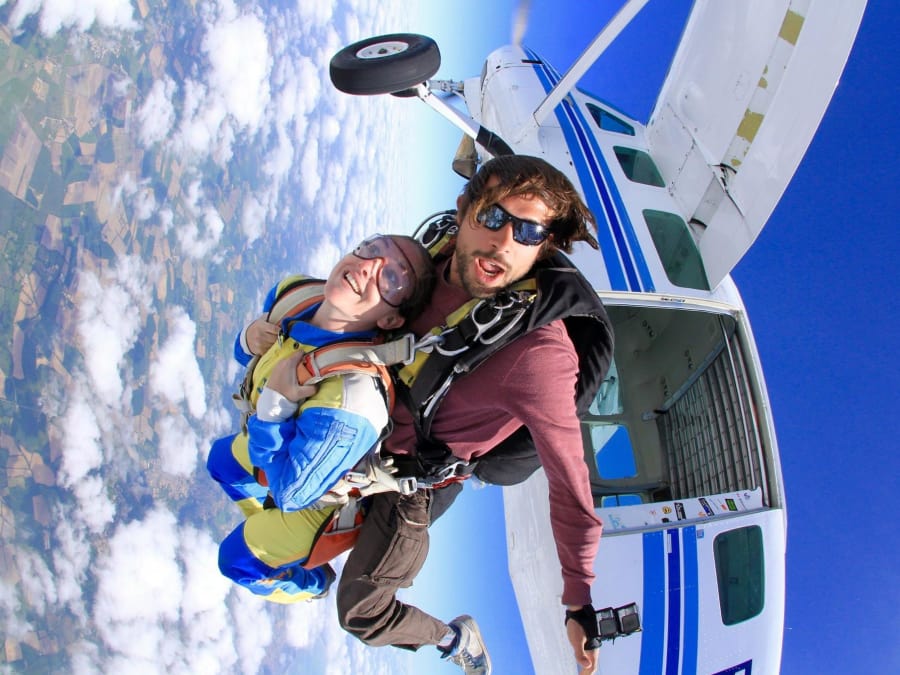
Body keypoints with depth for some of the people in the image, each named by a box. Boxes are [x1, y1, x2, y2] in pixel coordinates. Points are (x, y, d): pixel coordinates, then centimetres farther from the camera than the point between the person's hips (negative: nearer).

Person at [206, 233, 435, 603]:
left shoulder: (349, 403, -48)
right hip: (289, 440, 7)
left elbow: (291, 494, -32)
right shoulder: (292, 293, -24)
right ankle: (266, 519, 63)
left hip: (316, 500, -6)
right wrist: (250, 340, -24)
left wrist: (275, 403, -40)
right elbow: (246, 356, -1)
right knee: (222, 461, 34)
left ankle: (310, 583, 51)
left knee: (238, 559, 19)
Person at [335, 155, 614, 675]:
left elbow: (569, 481, -27)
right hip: (375, 427, 7)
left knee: (360, 613, 8)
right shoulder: (438, 260, -20)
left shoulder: (538, 353, -38)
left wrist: (580, 602, -20)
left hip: (417, 475, -6)